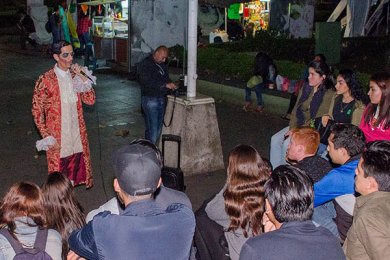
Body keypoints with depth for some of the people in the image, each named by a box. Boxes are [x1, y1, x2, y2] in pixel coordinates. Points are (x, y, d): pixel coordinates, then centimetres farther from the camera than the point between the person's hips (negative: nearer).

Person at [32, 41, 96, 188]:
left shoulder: (75, 76, 5)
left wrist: (82, 76, -11)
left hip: (77, 134, 4)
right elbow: (37, 111, -7)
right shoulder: (45, 80, -10)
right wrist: (47, 138, -11)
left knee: (76, 169, 11)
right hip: (57, 137, -4)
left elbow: (90, 100, -1)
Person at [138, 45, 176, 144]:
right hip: (150, 100, -8)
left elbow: (166, 79, 24)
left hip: (162, 99, 8)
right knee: (152, 130, -10)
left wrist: (171, 85, 0)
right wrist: (165, 85, -27)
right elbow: (148, 82, -22)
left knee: (159, 129, 10)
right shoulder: (145, 65, -9)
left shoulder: (163, 65, 16)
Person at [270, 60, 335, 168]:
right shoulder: (305, 88, 8)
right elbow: (296, 110, 9)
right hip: (298, 125, 7)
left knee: (287, 143, -25)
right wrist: (292, 128, -5)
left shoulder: (329, 94, -14)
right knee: (275, 139, -10)